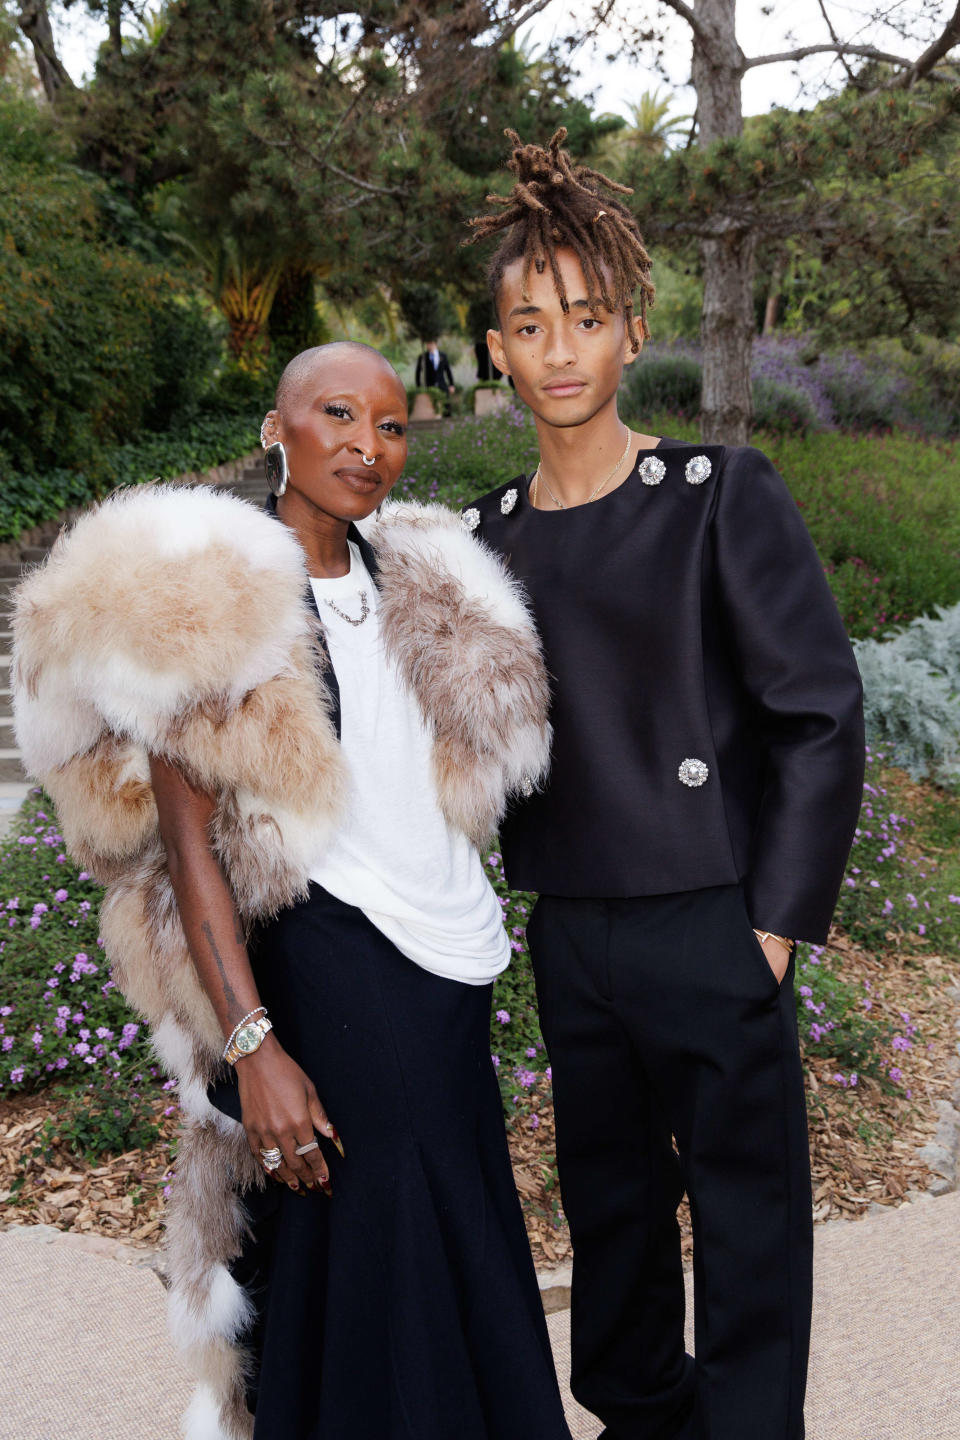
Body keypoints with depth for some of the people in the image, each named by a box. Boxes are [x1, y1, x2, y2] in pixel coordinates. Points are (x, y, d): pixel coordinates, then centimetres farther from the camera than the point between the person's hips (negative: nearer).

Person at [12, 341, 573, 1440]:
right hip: (320, 972, -6)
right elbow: (188, 847, -13)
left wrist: (471, 930, 10)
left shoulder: (424, 586, 10)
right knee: (361, 1274, 6)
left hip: (450, 969, 7)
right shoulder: (199, 596, -10)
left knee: (465, 1258, 17)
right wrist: (252, 1045, -18)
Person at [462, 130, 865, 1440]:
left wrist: (775, 922, -11)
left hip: (707, 929, -5)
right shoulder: (490, 534, 6)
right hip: (568, 931, 5)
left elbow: (821, 713, -9)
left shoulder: (721, 495, -8)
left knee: (748, 1226, 7)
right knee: (609, 1210, 21)